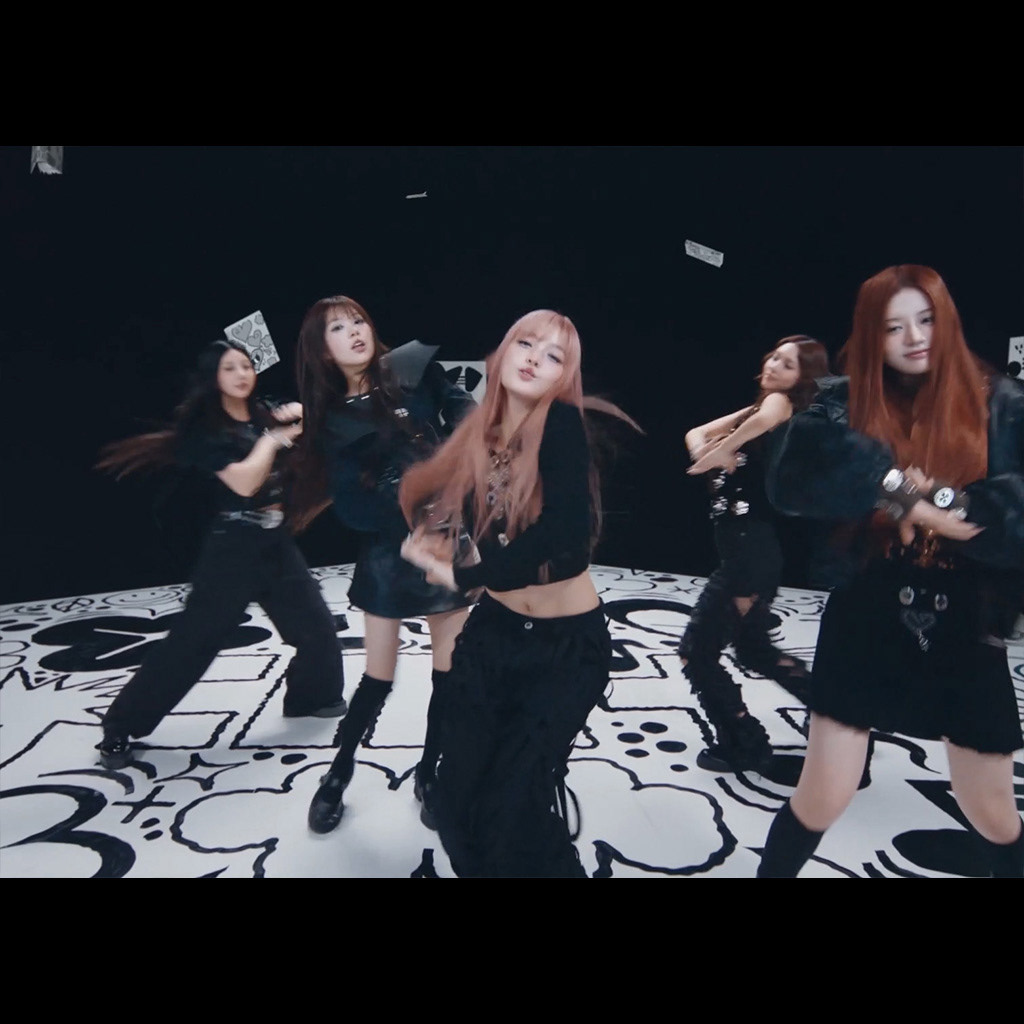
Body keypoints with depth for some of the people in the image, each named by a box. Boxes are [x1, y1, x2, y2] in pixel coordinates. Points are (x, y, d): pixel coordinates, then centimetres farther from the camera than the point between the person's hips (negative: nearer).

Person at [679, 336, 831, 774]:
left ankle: (744, 745, 15)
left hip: (753, 549, -9)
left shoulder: (782, 403, -8)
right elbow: (696, 434, 11)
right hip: (744, 549, 9)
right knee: (753, 647, 23)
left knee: (697, 651, 0)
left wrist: (713, 455, -21)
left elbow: (766, 419, -34)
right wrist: (712, 454, -12)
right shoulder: (755, 409, 17)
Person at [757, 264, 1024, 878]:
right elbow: (793, 479, -22)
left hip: (966, 632, 2)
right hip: (865, 627, -1)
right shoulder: (846, 402, -3)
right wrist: (898, 484, -27)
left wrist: (935, 503, -23)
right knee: (823, 798, 5)